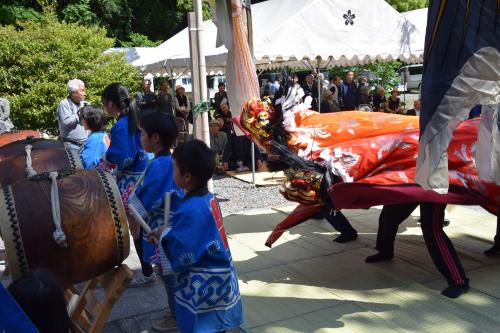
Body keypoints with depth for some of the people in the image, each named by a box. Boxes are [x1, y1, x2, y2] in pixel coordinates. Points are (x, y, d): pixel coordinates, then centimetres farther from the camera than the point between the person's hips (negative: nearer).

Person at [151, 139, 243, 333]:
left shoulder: (191, 211, -28)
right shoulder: (208, 198, 0)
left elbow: (177, 256, -23)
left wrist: (164, 234, -7)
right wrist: (167, 234, 3)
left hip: (204, 289, -8)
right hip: (218, 281, 8)